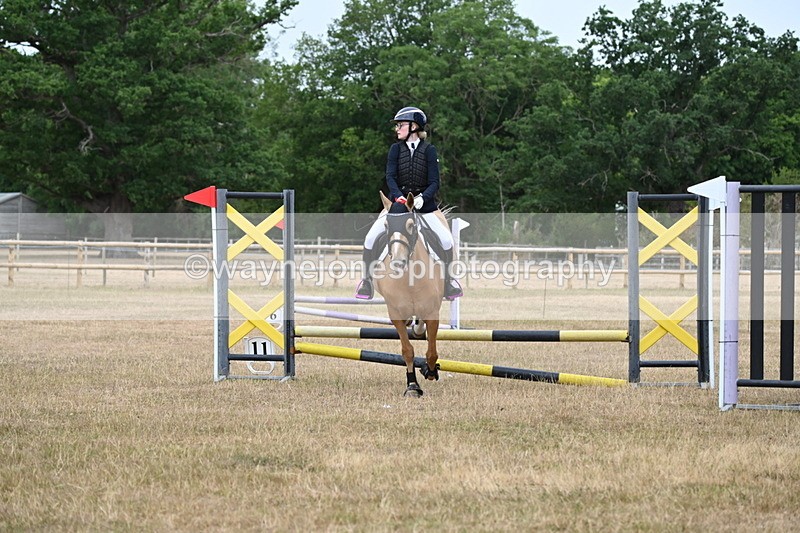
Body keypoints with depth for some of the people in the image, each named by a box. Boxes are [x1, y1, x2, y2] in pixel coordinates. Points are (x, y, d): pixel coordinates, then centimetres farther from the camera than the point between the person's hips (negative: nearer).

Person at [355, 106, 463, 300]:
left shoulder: (428, 150, -5)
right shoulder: (396, 149, 0)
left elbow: (434, 182, -9)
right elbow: (390, 176, -11)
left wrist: (423, 197, -28)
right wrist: (398, 196, -29)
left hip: (424, 203, -1)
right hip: (398, 202, 1)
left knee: (446, 240, -16)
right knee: (371, 237, -14)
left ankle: (448, 280, 6)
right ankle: (367, 279, 2)